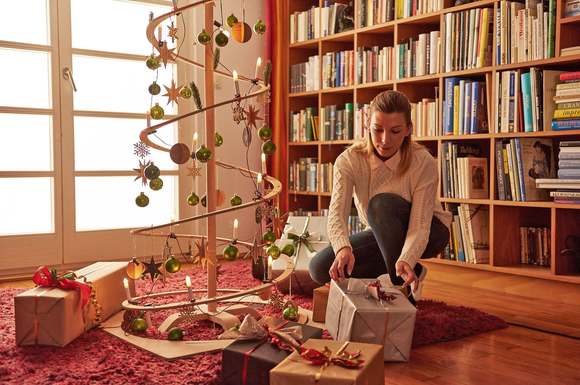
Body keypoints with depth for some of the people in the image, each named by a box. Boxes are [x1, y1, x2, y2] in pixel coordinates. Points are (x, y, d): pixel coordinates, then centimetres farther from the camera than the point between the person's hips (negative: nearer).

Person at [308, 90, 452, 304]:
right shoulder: (349, 160, -21)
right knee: (320, 269, -16)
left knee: (383, 203, -35)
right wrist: (343, 248, -55)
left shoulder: (424, 163, -27)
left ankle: (403, 288, -19)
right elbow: (337, 213, -33)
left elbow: (420, 225, -32)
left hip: (429, 233, -3)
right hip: (382, 236, 4)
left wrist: (406, 260, -53)